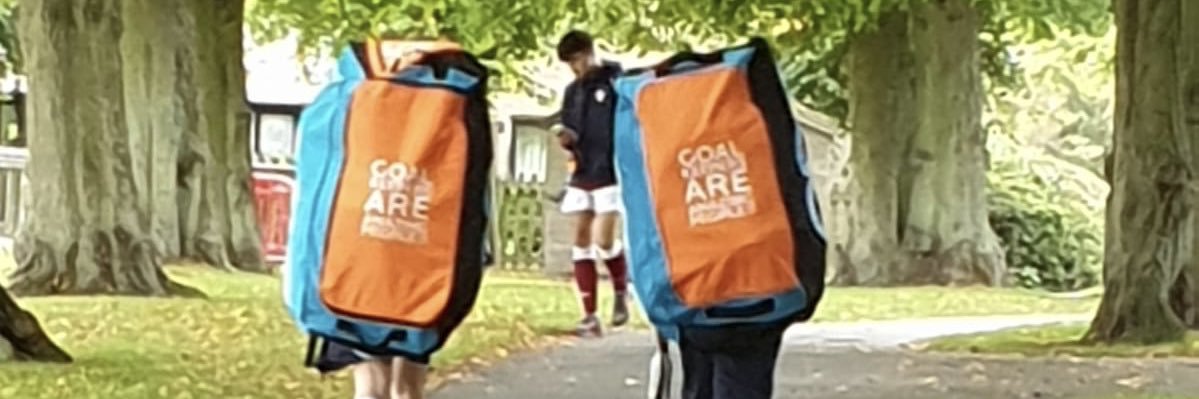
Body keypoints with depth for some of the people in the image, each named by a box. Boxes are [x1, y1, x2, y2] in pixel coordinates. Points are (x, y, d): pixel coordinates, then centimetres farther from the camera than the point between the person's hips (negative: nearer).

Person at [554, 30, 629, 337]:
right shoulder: (573, 91, 13)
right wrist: (567, 139, -5)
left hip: (611, 174, -6)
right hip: (581, 175, 6)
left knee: (603, 242, -13)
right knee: (581, 241, 2)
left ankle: (621, 292, 16)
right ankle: (589, 315, 5)